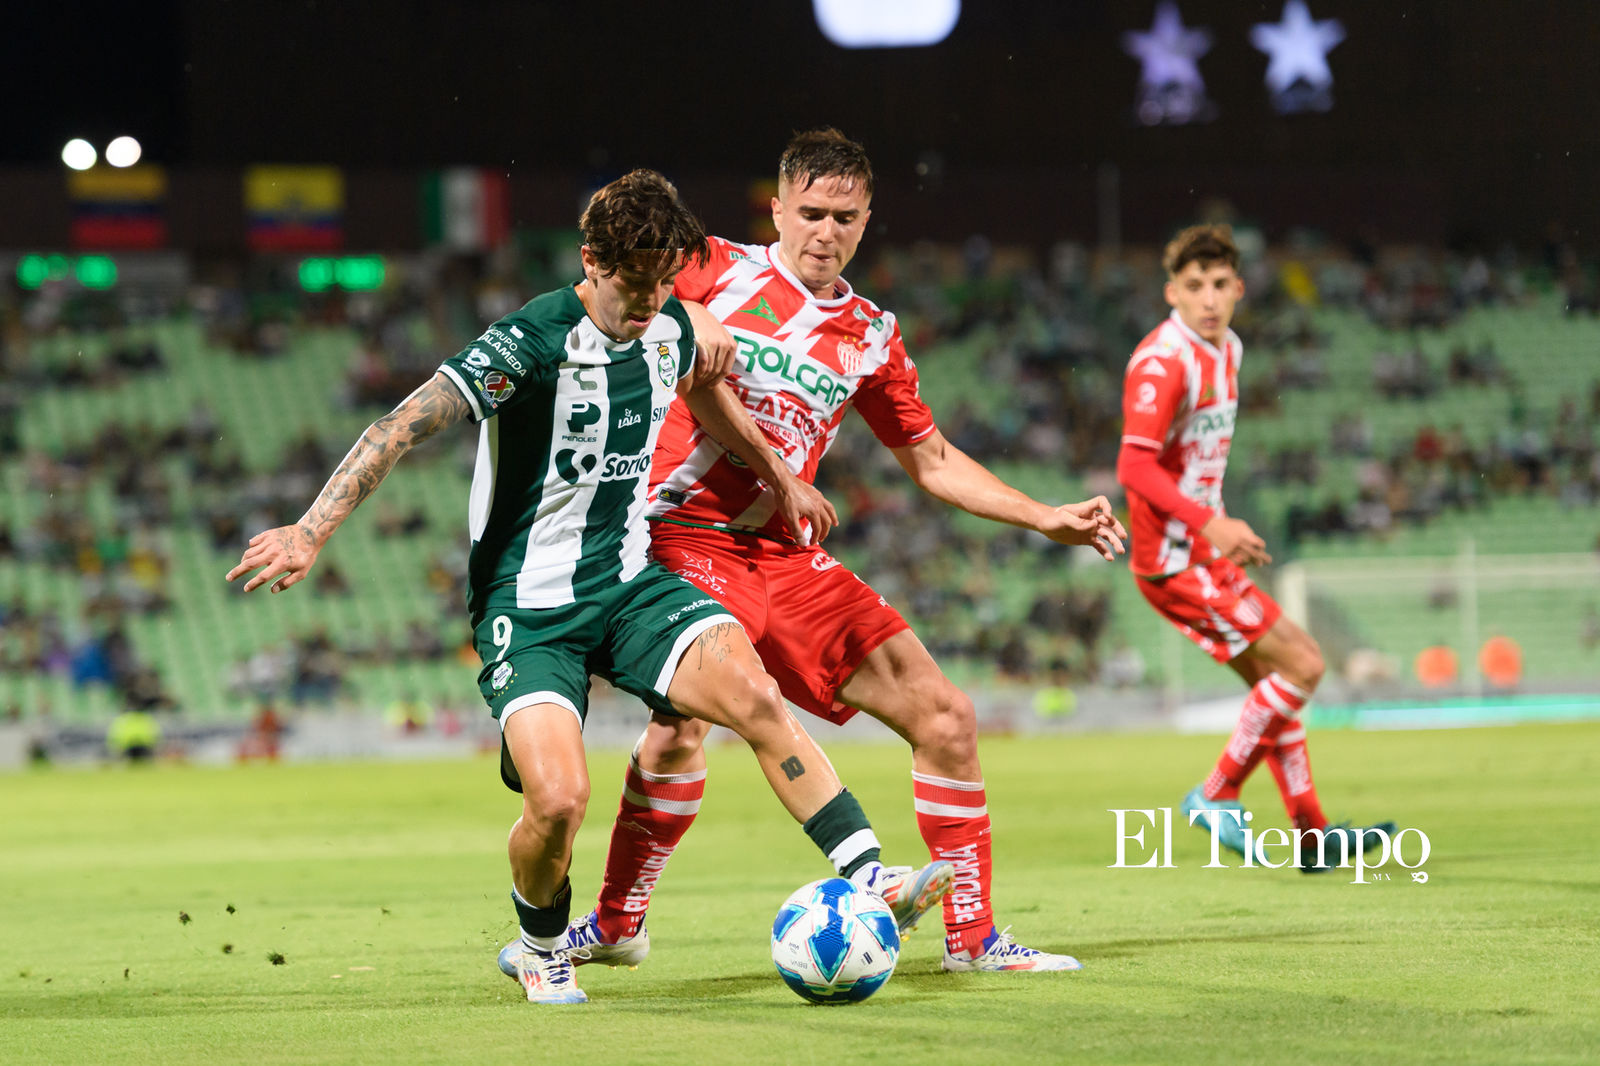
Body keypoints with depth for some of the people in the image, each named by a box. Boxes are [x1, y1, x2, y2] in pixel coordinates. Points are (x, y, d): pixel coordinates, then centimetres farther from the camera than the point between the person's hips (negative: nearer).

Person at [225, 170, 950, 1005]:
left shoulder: (668, 326, 1)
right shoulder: (533, 342, -20)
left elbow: (701, 389, 26)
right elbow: (403, 427, -25)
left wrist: (779, 477, 36)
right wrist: (308, 534, -32)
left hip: (630, 583, 5)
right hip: (528, 604, -5)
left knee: (756, 695, -21)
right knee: (558, 798, -21)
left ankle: (868, 881, -18)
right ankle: (539, 950, 10)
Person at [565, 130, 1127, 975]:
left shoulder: (872, 337, 15)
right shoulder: (716, 272, 2)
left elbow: (932, 460, 22)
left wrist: (1045, 519, 15)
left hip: (788, 557, 6)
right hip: (687, 535, -6)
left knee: (943, 717, 0)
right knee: (681, 720, -30)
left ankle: (971, 936, 10)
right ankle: (615, 925, -14)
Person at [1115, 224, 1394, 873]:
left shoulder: (1226, 349, 12)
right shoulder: (1162, 362, -19)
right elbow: (1134, 467, -26)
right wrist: (1210, 523, -34)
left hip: (1206, 551, 10)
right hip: (1174, 558, -10)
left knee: (1273, 683, 14)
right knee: (1301, 663, -11)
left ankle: (1313, 838, 22)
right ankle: (1216, 796, -2)